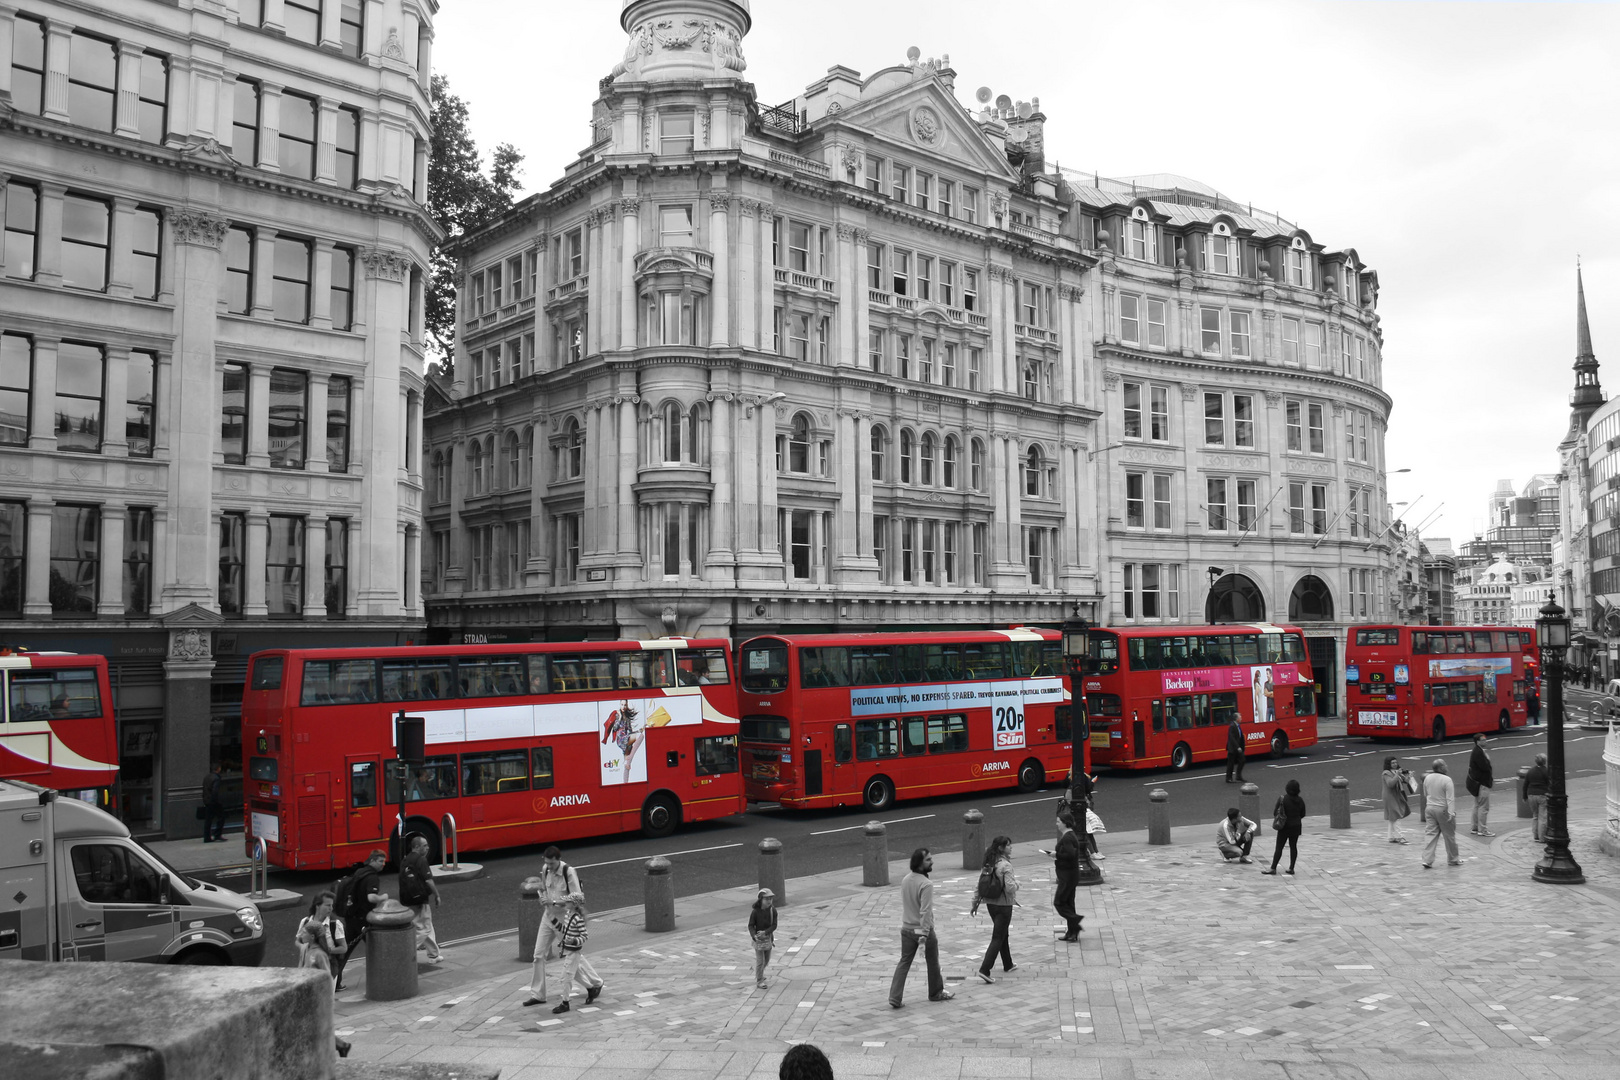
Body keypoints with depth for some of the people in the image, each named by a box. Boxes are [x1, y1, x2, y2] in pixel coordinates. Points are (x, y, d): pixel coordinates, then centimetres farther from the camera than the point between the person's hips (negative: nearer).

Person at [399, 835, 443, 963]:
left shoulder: (405, 861, 12)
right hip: (421, 900, -9)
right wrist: (437, 895, -8)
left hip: (407, 900, 9)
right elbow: (428, 880, -17)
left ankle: (434, 955, 27)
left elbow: (403, 881, 16)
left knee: (427, 928, 19)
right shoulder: (421, 860, -13)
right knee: (422, 930, -1)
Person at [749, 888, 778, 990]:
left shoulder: (772, 910, -10)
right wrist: (754, 936, -29)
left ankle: (760, 973, 45)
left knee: (767, 960, 18)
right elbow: (751, 926, -12)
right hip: (758, 939, -4)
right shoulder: (755, 912, -17)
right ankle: (759, 981, 14)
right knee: (760, 961, 0)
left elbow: (774, 925, -12)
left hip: (768, 938, 4)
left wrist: (765, 932, -27)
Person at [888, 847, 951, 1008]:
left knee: (904, 963, 10)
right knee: (933, 963, 16)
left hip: (906, 929, 6)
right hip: (923, 929, -6)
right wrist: (924, 936, -27)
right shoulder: (926, 884, -23)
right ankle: (936, 993, 34)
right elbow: (925, 912, -27)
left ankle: (895, 999, 4)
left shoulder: (905, 880, 0)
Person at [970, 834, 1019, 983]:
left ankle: (1008, 964, 39)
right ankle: (984, 970, -11)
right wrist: (1016, 882, -4)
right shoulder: (1005, 865, -20)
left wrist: (975, 903, 12)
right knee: (997, 938, -3)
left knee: (1003, 934, 24)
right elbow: (1010, 888, -25)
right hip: (1004, 905, -8)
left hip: (990, 904, 8)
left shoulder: (989, 863, 3)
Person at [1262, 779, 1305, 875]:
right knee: (1293, 846, 11)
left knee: (1279, 848, -1)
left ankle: (1273, 868, 0)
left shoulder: (1282, 799, -16)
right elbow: (1302, 814, 7)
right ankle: (1291, 868, 13)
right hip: (1296, 826, 4)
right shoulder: (1300, 801, -2)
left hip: (1285, 827, -4)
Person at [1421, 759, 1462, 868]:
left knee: (1430, 835, 4)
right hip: (1443, 810, -5)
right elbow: (1450, 798, -21)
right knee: (1450, 835, 12)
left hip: (1429, 809, 5)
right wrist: (1452, 812, -23)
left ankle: (1427, 860, -5)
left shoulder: (1427, 778, 3)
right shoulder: (1447, 780, -16)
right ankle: (1453, 859, 25)